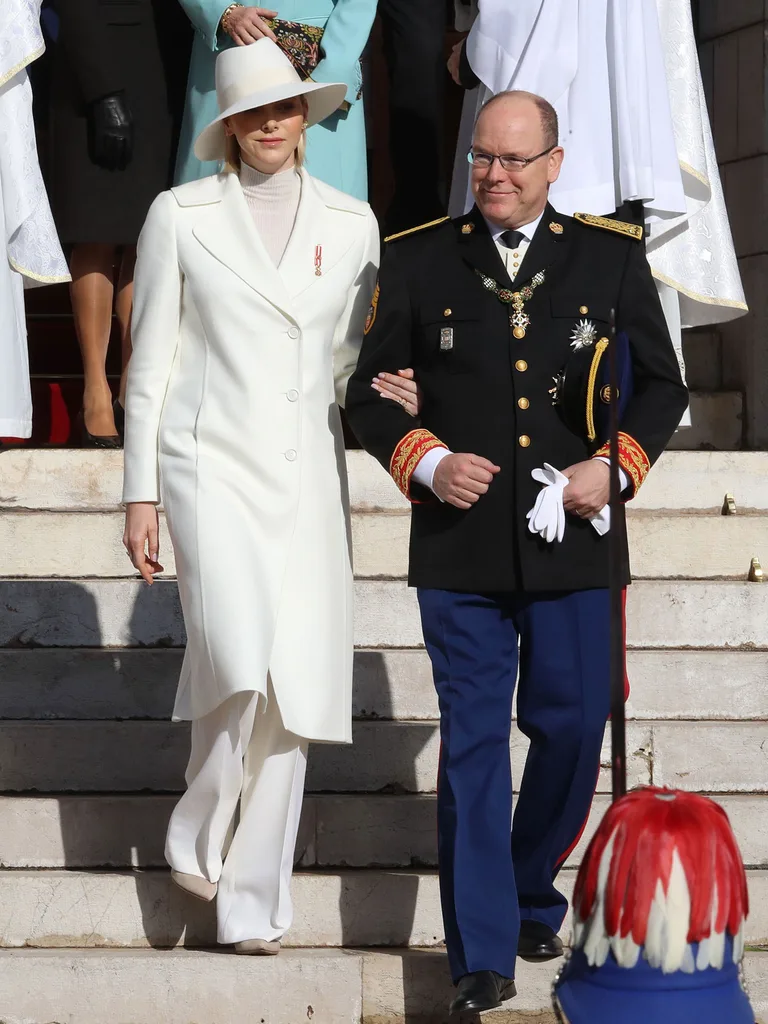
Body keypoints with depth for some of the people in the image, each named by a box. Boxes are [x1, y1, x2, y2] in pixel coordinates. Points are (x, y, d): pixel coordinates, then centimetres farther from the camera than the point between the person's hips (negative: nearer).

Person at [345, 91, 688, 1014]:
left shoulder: (612, 257, 5)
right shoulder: (417, 261, 5)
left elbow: (662, 384, 12)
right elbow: (368, 391, 8)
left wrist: (616, 465, -5)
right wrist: (427, 463, -10)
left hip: (573, 544, 1)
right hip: (460, 550, -1)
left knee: (571, 729, 7)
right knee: (473, 744, 0)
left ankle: (531, 891, 34)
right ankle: (483, 955, 6)